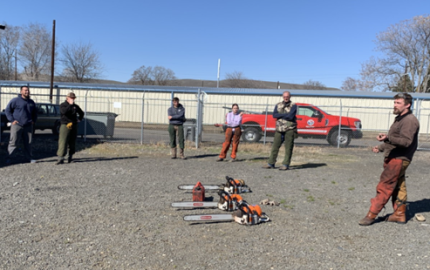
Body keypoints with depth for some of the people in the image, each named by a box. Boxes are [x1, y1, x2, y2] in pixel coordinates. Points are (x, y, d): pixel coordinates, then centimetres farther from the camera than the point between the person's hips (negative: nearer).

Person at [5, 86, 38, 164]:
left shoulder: (31, 102, 13)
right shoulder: (15, 100, -2)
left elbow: (35, 112, 27)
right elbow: (7, 110, 1)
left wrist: (33, 120, 14)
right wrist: (12, 120, -6)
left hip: (28, 126, 4)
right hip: (17, 125, -4)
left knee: (28, 143, 7)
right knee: (13, 142, -2)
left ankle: (30, 158, 14)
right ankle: (9, 158, 5)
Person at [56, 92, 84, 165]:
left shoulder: (75, 106, 15)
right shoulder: (63, 105, 2)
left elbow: (81, 113, 32)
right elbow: (63, 111, -21)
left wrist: (79, 119, 17)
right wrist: (70, 105, -19)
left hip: (74, 126, 5)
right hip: (65, 125, -5)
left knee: (72, 143, 7)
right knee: (63, 142, -10)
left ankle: (70, 157, 16)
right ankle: (61, 158, -10)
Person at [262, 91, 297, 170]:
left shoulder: (293, 105, 1)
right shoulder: (278, 105, 14)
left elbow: (291, 116, -14)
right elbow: (274, 115, -1)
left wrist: (280, 115, -5)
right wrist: (285, 115, -9)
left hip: (289, 129, -4)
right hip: (279, 129, 4)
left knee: (288, 148, -3)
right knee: (275, 147, 5)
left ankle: (285, 165, 3)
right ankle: (271, 163, 12)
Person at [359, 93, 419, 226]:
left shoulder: (410, 120, -13)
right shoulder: (399, 119, 19)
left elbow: (406, 141, -25)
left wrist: (388, 138, -37)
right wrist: (381, 147, 25)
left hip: (398, 159, -10)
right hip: (392, 158, 10)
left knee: (384, 186, -9)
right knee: (398, 187, 14)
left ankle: (371, 215, -6)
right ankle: (400, 214, 22)